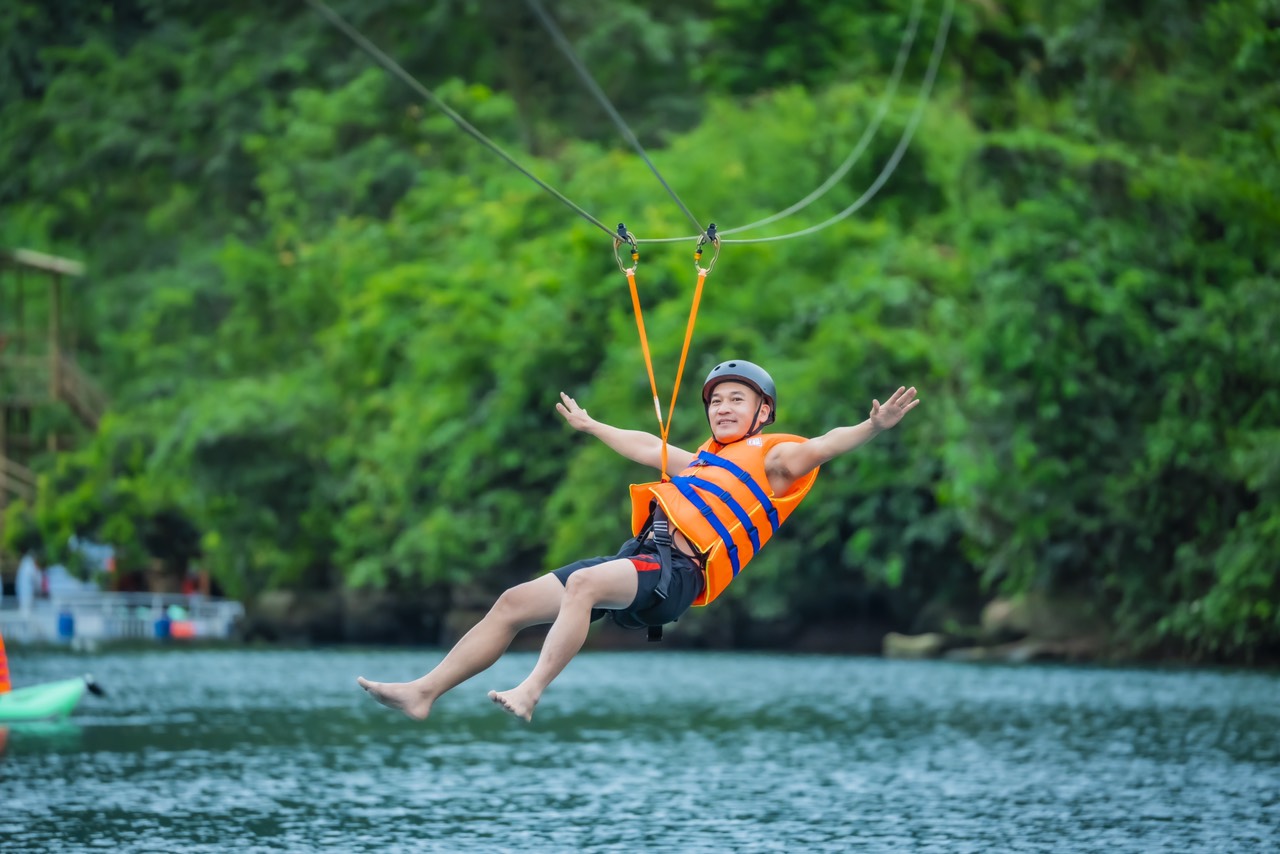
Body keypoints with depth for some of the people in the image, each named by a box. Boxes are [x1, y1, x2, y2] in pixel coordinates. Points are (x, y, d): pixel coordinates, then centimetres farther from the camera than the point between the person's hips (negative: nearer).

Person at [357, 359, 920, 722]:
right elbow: (648, 447, 47)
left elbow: (822, 446, -13)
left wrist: (872, 427, -32)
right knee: (514, 603, 0)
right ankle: (424, 693, -3)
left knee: (584, 584, -37)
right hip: (642, 556, 9)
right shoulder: (703, 460, 30)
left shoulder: (774, 456, 6)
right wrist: (589, 426, 61)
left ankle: (530, 693, -45)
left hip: (678, 571, -8)